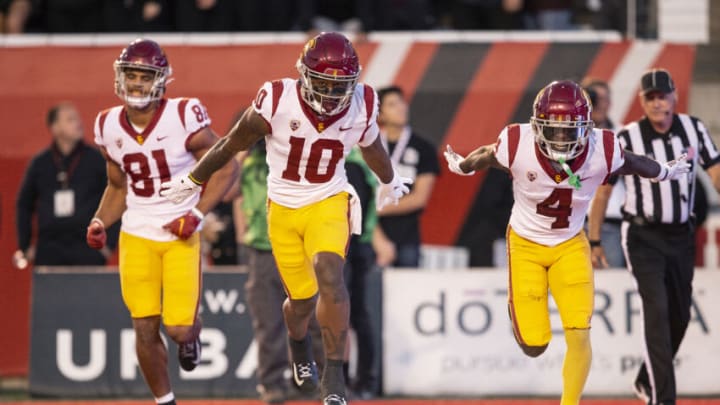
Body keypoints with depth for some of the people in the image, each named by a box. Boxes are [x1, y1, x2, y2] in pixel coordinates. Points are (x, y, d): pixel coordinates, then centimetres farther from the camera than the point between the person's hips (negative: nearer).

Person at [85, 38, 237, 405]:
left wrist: (197, 213, -17)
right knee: (145, 329, -1)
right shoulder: (110, 127, -1)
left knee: (179, 328, -8)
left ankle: (190, 337, 30)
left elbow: (225, 168, -7)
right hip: (136, 236, 3)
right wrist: (100, 222, -3)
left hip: (181, 236, -3)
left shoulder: (184, 118, -15)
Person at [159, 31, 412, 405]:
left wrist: (389, 184, 30)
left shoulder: (360, 107, -13)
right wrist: (193, 181, 8)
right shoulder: (277, 101, -21)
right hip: (284, 209, 0)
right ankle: (298, 344, 44)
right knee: (302, 300, 7)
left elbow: (373, 149, 11)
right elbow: (232, 145, -5)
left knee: (329, 274, -26)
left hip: (329, 203, 0)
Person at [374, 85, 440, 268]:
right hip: (375, 238, -1)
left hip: (407, 239, 1)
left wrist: (380, 208, -5)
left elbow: (419, 198, 1)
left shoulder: (423, 149, 8)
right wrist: (377, 237, -9)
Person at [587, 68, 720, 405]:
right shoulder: (626, 139, -11)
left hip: (681, 236, 5)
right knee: (657, 310, -17)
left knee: (679, 315, 12)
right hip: (643, 236, -5)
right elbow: (603, 189, -4)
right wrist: (593, 241, -3)